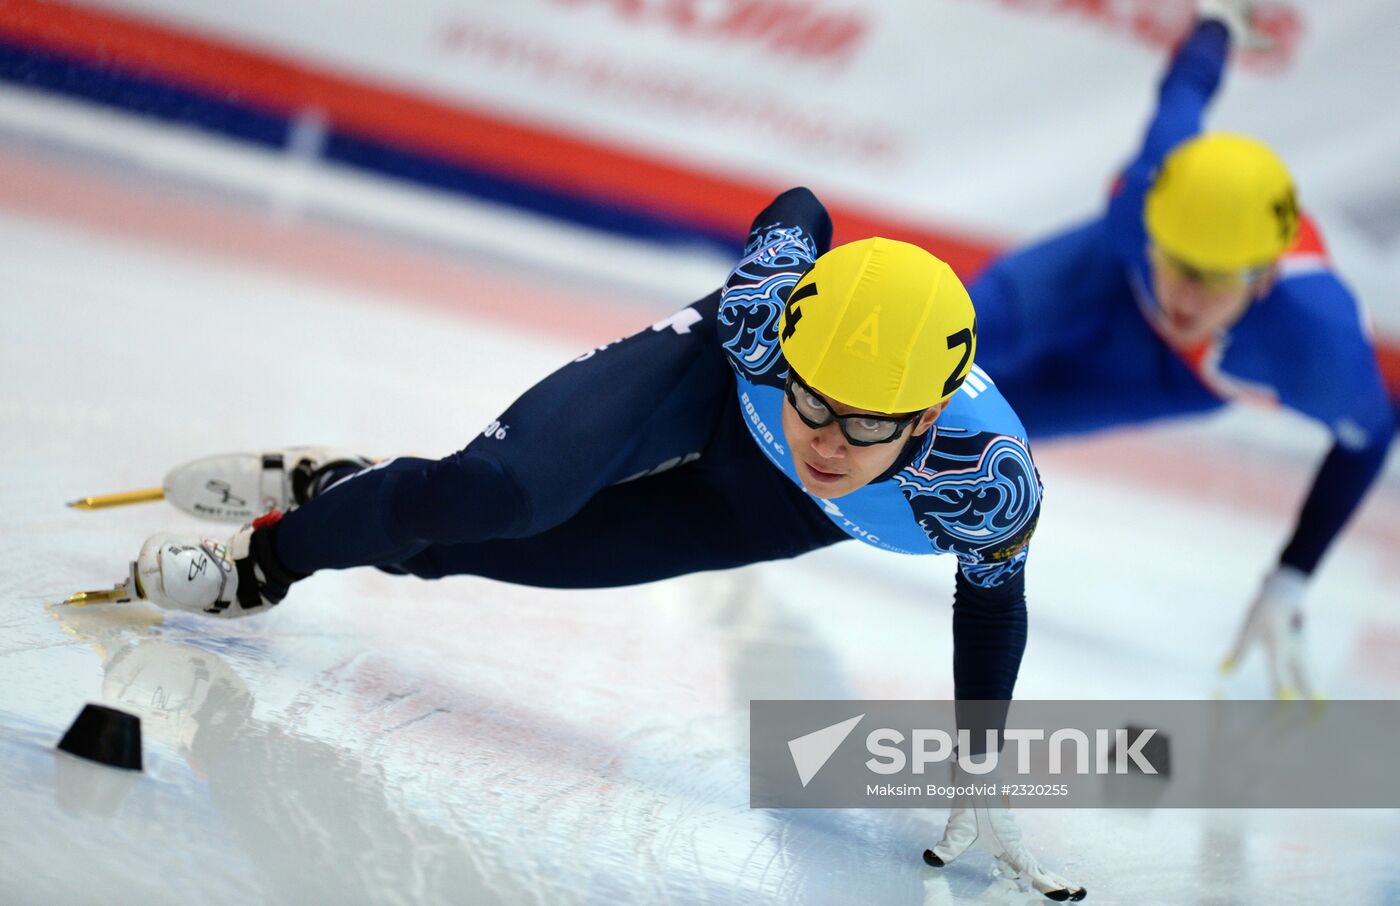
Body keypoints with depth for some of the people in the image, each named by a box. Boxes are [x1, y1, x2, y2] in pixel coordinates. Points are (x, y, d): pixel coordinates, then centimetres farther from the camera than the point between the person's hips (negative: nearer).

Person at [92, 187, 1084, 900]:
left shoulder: (993, 482, -40)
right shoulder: (763, 314, -39)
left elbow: (994, 600, -15)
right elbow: (799, 209, -14)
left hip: (767, 517, 2)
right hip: (707, 383, -2)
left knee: (509, 547, -5)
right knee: (501, 493, -27)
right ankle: (268, 557, 1)